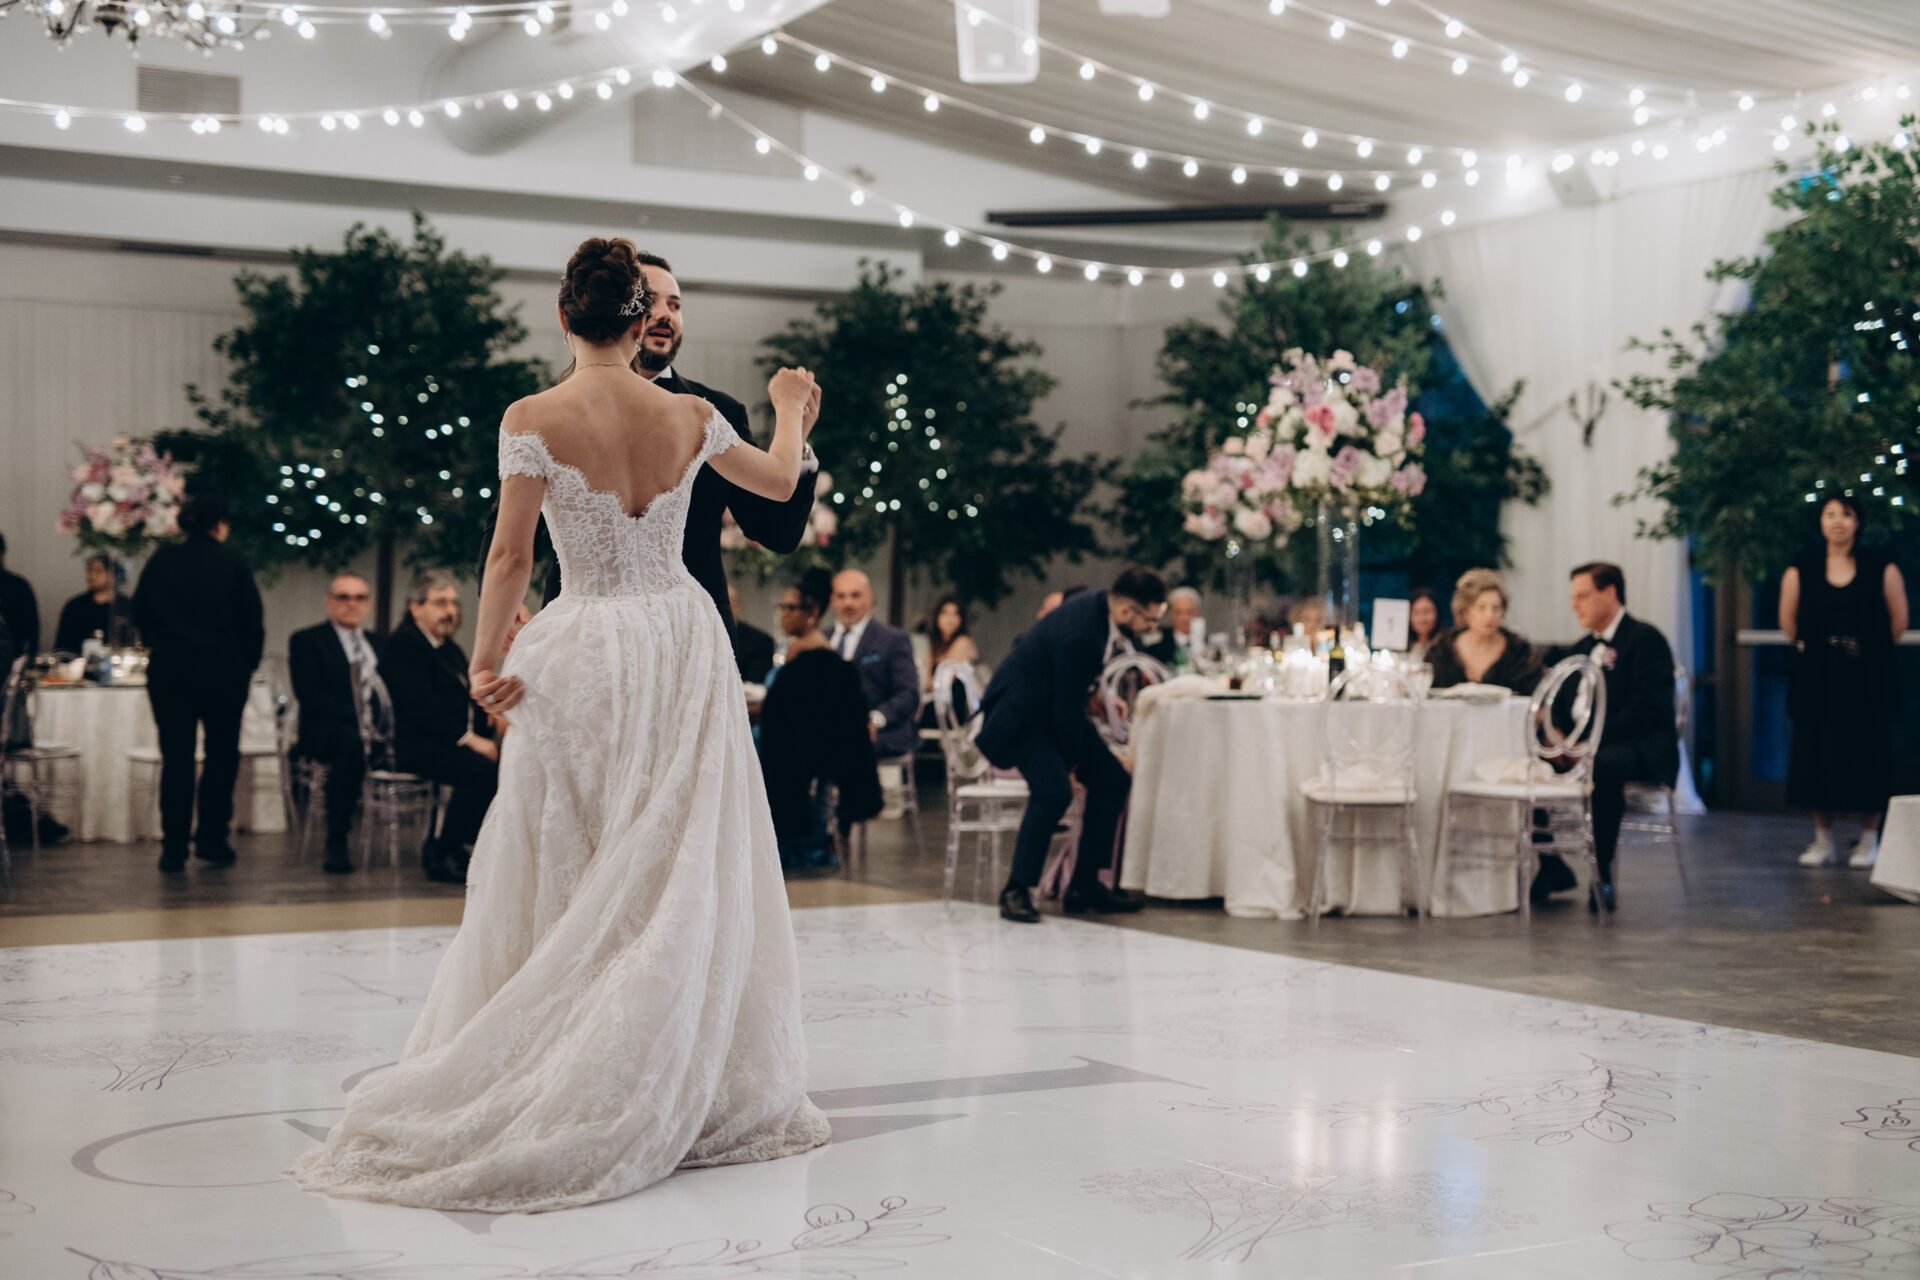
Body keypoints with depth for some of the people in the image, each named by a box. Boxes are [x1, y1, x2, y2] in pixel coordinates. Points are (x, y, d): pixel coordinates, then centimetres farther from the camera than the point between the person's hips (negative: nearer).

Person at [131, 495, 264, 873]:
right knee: (222, 753, 11)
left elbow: (140, 613, 10)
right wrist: (248, 666, 10)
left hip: (168, 670, 2)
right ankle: (211, 839, 8)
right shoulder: (232, 565, -4)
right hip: (222, 671, -2)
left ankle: (174, 849, 3)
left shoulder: (160, 562, 3)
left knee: (175, 757, 5)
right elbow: (252, 624, -4)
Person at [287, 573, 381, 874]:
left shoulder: (376, 644, 25)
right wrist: (357, 721, -20)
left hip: (372, 733, 5)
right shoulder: (306, 641, 6)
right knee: (351, 742, -41)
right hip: (324, 733, -5)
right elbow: (308, 695, -9)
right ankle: (336, 843, -35)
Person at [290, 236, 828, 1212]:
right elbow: (780, 482, 18)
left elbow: (511, 556, -12)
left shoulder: (534, 420, -9)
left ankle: (548, 1098, 8)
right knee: (685, 875, 8)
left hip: (583, 656, -2)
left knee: (569, 882, 5)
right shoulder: (690, 418, 1)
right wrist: (790, 408, 37)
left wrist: (484, 661, -3)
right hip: (683, 645, 2)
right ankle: (694, 1096, 14)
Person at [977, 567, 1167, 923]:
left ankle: (1084, 886, 8)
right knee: (1053, 790, -27)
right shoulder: (1077, 634, -33)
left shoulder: (1103, 608, -6)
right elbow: (1069, 710, -23)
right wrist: (1071, 760, -12)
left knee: (1113, 779, 2)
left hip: (1058, 708, 10)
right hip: (1020, 712, -10)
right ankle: (1016, 891, -16)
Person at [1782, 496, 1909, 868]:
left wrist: (1873, 652, 9)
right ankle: (1823, 841, 11)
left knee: (1867, 758, 0)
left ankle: (1869, 841, 11)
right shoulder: (1801, 571, 1)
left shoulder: (1882, 569, -2)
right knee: (1818, 756, 2)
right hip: (1818, 680, 1)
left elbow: (1899, 620, 7)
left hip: (1867, 680, -1)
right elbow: (1788, 621, 12)